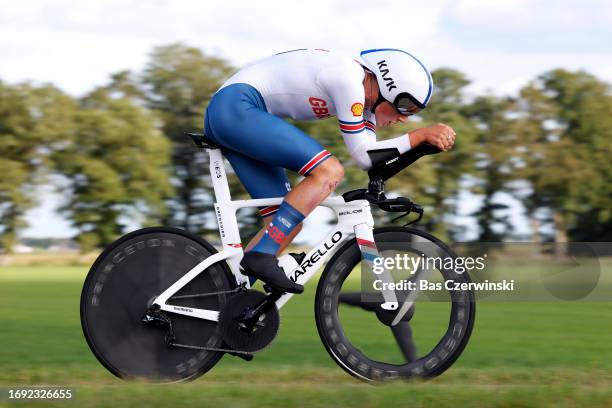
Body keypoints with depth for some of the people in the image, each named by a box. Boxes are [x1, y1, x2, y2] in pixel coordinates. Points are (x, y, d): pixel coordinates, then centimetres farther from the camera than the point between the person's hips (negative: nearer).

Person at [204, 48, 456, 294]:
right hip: (237, 107, -10)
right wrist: (423, 135, -11)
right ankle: (260, 256, -24)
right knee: (329, 171, -21)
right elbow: (363, 156, -14)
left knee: (289, 224, 5)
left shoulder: (364, 87, 11)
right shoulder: (348, 79, -18)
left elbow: (372, 153, 9)